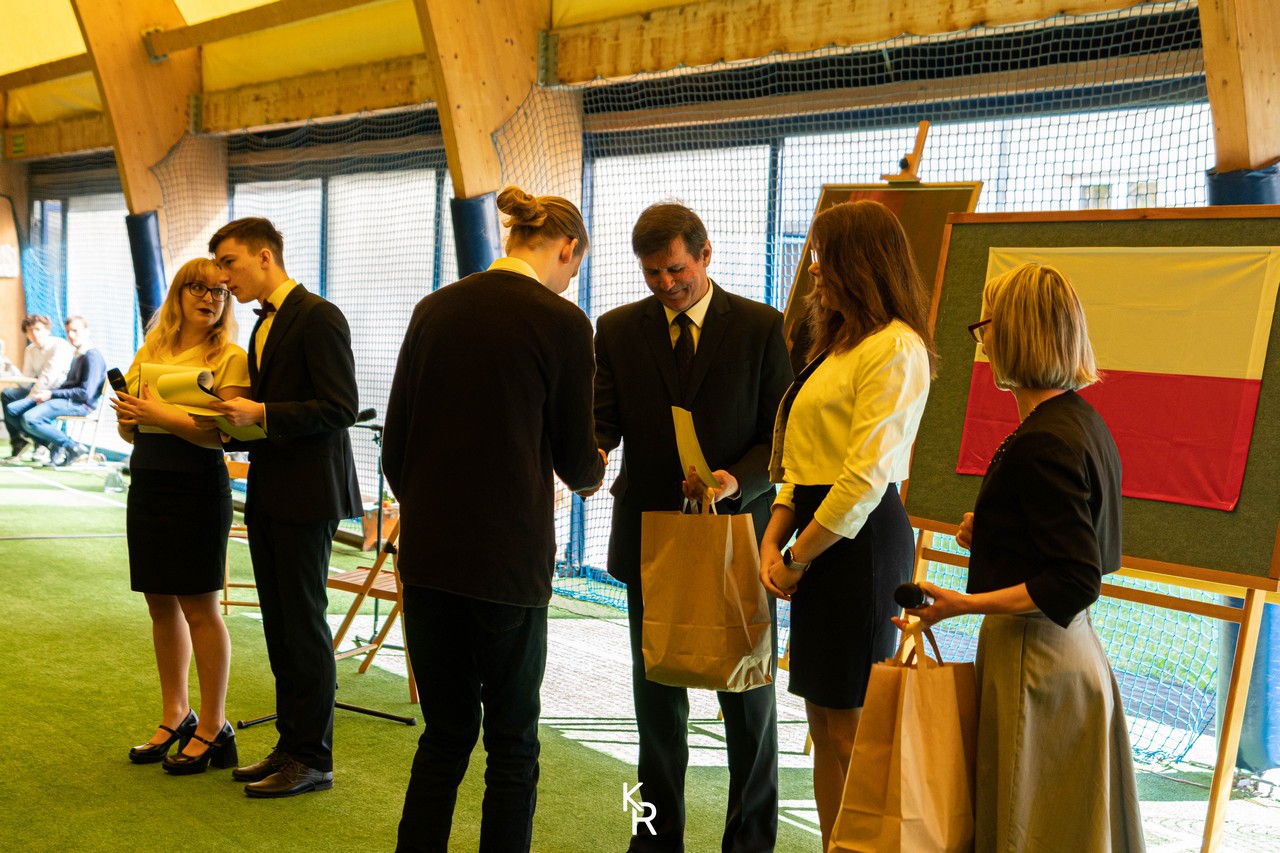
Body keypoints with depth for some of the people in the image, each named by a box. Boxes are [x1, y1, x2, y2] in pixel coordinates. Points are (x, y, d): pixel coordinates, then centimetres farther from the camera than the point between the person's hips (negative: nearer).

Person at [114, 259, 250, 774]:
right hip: (147, 485, 6)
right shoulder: (150, 352, 13)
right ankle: (175, 717, 24)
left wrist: (162, 415, -22)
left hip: (197, 487, -6)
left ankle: (213, 727, 8)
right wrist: (128, 415, -8)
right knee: (161, 605, 11)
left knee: (199, 606, -2)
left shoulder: (230, 357, -5)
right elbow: (131, 433, 14)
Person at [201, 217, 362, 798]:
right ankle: (290, 747, 23)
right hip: (267, 496, 9)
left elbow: (340, 408, -19)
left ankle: (313, 759, 8)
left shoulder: (318, 317, -12)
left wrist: (259, 414, -19)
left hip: (306, 495, -9)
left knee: (304, 629, -2)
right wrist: (234, 423, 7)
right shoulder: (265, 326, 17)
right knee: (280, 629, 13)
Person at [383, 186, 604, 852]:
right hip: (508, 558, -5)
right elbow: (575, 459, -2)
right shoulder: (562, 322, -8)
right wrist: (591, 472, 21)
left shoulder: (435, 309, 5)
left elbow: (395, 441, 8)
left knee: (445, 730, 17)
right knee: (512, 739, 10)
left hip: (427, 552, 5)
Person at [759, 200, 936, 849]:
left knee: (850, 730, -2)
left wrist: (799, 558, -11)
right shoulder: (839, 343, 19)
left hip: (861, 544, -9)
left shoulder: (894, 348, -13)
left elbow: (866, 476, -18)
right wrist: (775, 538, 4)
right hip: (819, 537, 9)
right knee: (823, 724, 13)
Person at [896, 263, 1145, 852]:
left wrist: (964, 604, -23)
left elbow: (1076, 583, -23)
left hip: (1033, 661, -10)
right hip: (1071, 651, 10)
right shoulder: (1085, 420, 9)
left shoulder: (1042, 442, -21)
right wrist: (991, 533, 14)